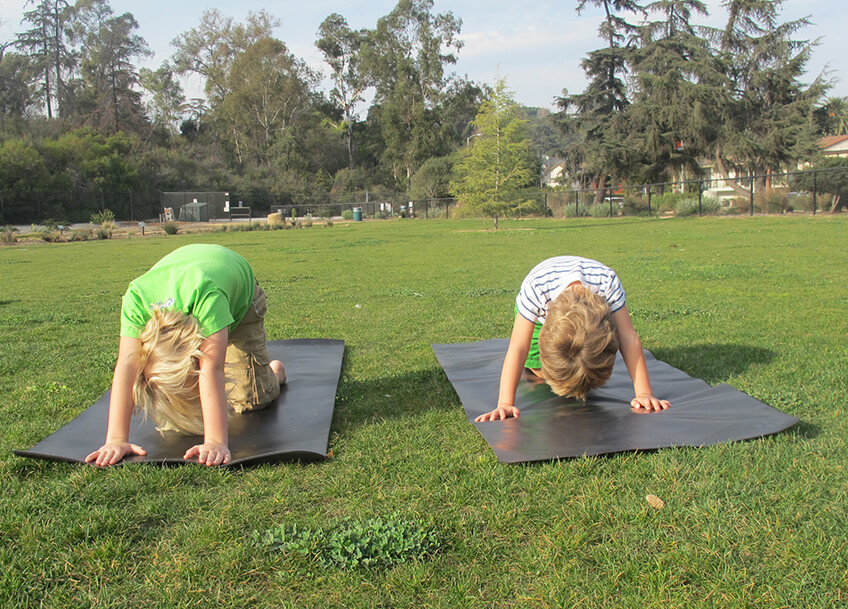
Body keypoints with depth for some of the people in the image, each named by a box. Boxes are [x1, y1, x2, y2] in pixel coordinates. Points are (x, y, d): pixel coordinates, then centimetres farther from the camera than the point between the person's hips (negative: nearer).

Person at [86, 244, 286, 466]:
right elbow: (127, 365, -44)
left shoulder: (207, 295, -52)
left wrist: (216, 442, -57)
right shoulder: (135, 299, -42)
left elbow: (212, 370, -54)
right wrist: (116, 439, -49)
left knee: (250, 400, -8)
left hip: (239, 301, -3)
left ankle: (275, 371, 27)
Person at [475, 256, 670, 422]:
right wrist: (505, 404, -53)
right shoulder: (535, 290, -48)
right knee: (541, 371, -9)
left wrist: (644, 393, -44)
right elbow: (517, 350, -47)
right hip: (540, 315, -1)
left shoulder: (608, 283, -44)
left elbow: (629, 339, -40)